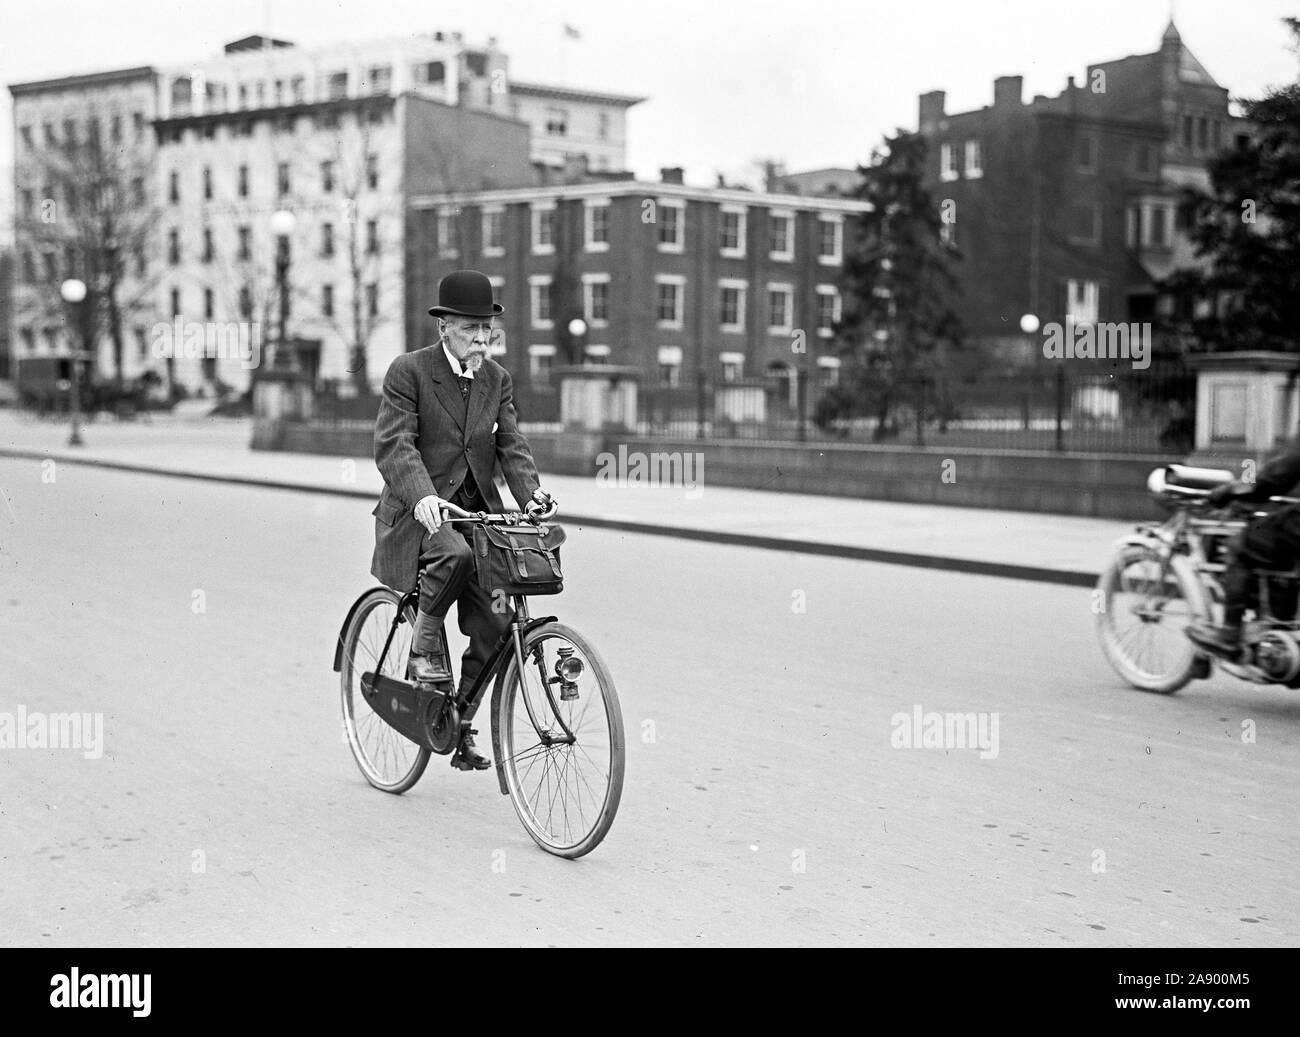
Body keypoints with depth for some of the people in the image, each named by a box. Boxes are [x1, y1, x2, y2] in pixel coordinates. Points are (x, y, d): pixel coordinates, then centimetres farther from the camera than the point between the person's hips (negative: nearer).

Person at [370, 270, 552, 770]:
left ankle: (462, 726, 14)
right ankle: (423, 644, -11)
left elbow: (511, 443, 4)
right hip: (420, 513, -5)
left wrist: (530, 491, -17)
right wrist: (422, 496, -33)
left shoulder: (497, 379, 11)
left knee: (494, 627, -5)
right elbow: (393, 443, -16)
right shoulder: (408, 371, -6)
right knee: (453, 554, -38)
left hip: (477, 511, 5)